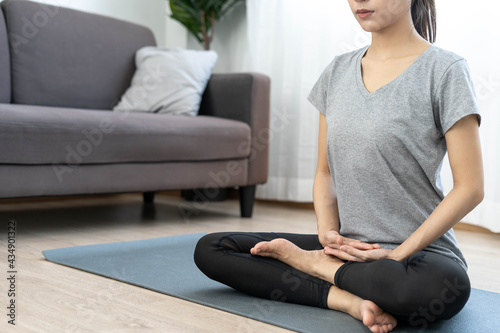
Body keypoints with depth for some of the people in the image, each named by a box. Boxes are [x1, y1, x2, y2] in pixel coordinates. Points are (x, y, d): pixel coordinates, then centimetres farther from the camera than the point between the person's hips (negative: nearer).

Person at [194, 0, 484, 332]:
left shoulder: (444, 69, -7)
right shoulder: (338, 71, 9)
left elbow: (470, 188, -10)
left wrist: (395, 256, -15)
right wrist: (329, 233, -7)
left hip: (419, 252, -4)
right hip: (348, 245, 5)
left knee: (445, 288, -41)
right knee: (208, 249, -7)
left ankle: (313, 263, -14)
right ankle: (349, 299, -19)